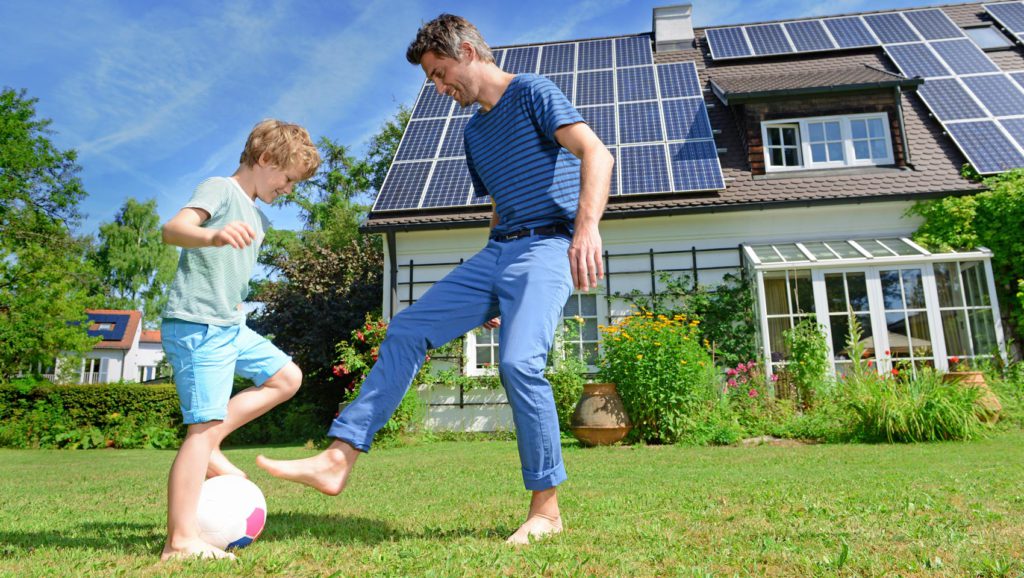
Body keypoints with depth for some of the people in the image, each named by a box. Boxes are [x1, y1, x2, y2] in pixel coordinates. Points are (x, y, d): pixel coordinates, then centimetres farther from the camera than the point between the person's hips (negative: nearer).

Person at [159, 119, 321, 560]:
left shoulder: (258, 217, 18)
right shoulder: (219, 189, -8)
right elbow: (173, 228, -26)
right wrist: (213, 235, -46)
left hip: (231, 327, 9)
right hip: (195, 326, -9)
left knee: (287, 377, 10)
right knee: (204, 425, -11)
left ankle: (209, 446, 8)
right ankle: (181, 542, -6)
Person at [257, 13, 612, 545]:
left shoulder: (532, 93, -1)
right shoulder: (474, 132, 22)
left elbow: (595, 153, -16)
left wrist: (587, 227, -33)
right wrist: (490, 293, 24)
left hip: (547, 247, -8)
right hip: (495, 252, 8)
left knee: (519, 362, -26)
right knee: (405, 332, -2)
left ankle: (546, 508, -9)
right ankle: (338, 458, 1)